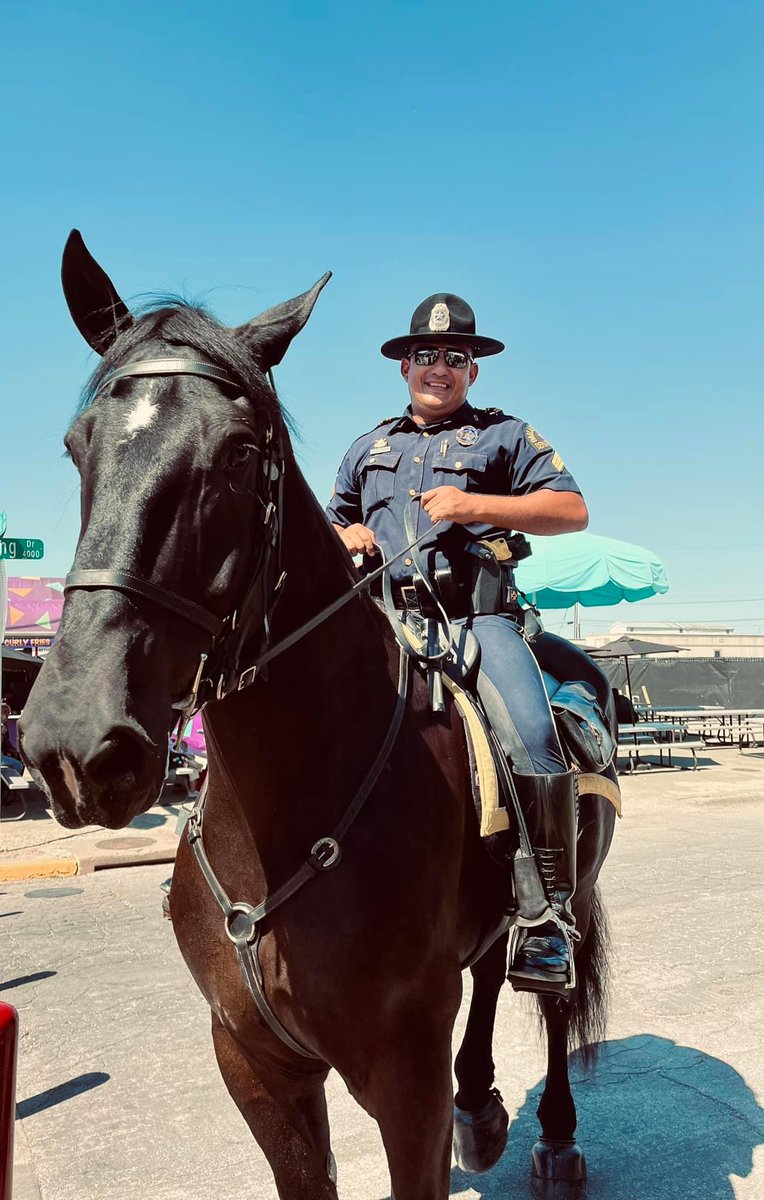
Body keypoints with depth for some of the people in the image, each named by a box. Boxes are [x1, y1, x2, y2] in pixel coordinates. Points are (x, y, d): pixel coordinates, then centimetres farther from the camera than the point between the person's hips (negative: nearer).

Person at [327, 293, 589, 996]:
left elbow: (573, 510, 4)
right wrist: (343, 536, 7)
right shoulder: (370, 447, 26)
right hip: (382, 619, 4)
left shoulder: (505, 435, 14)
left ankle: (548, 912, -17)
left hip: (475, 614, -4)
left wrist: (475, 504, -8)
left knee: (533, 739, -26)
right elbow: (333, 524, 33)